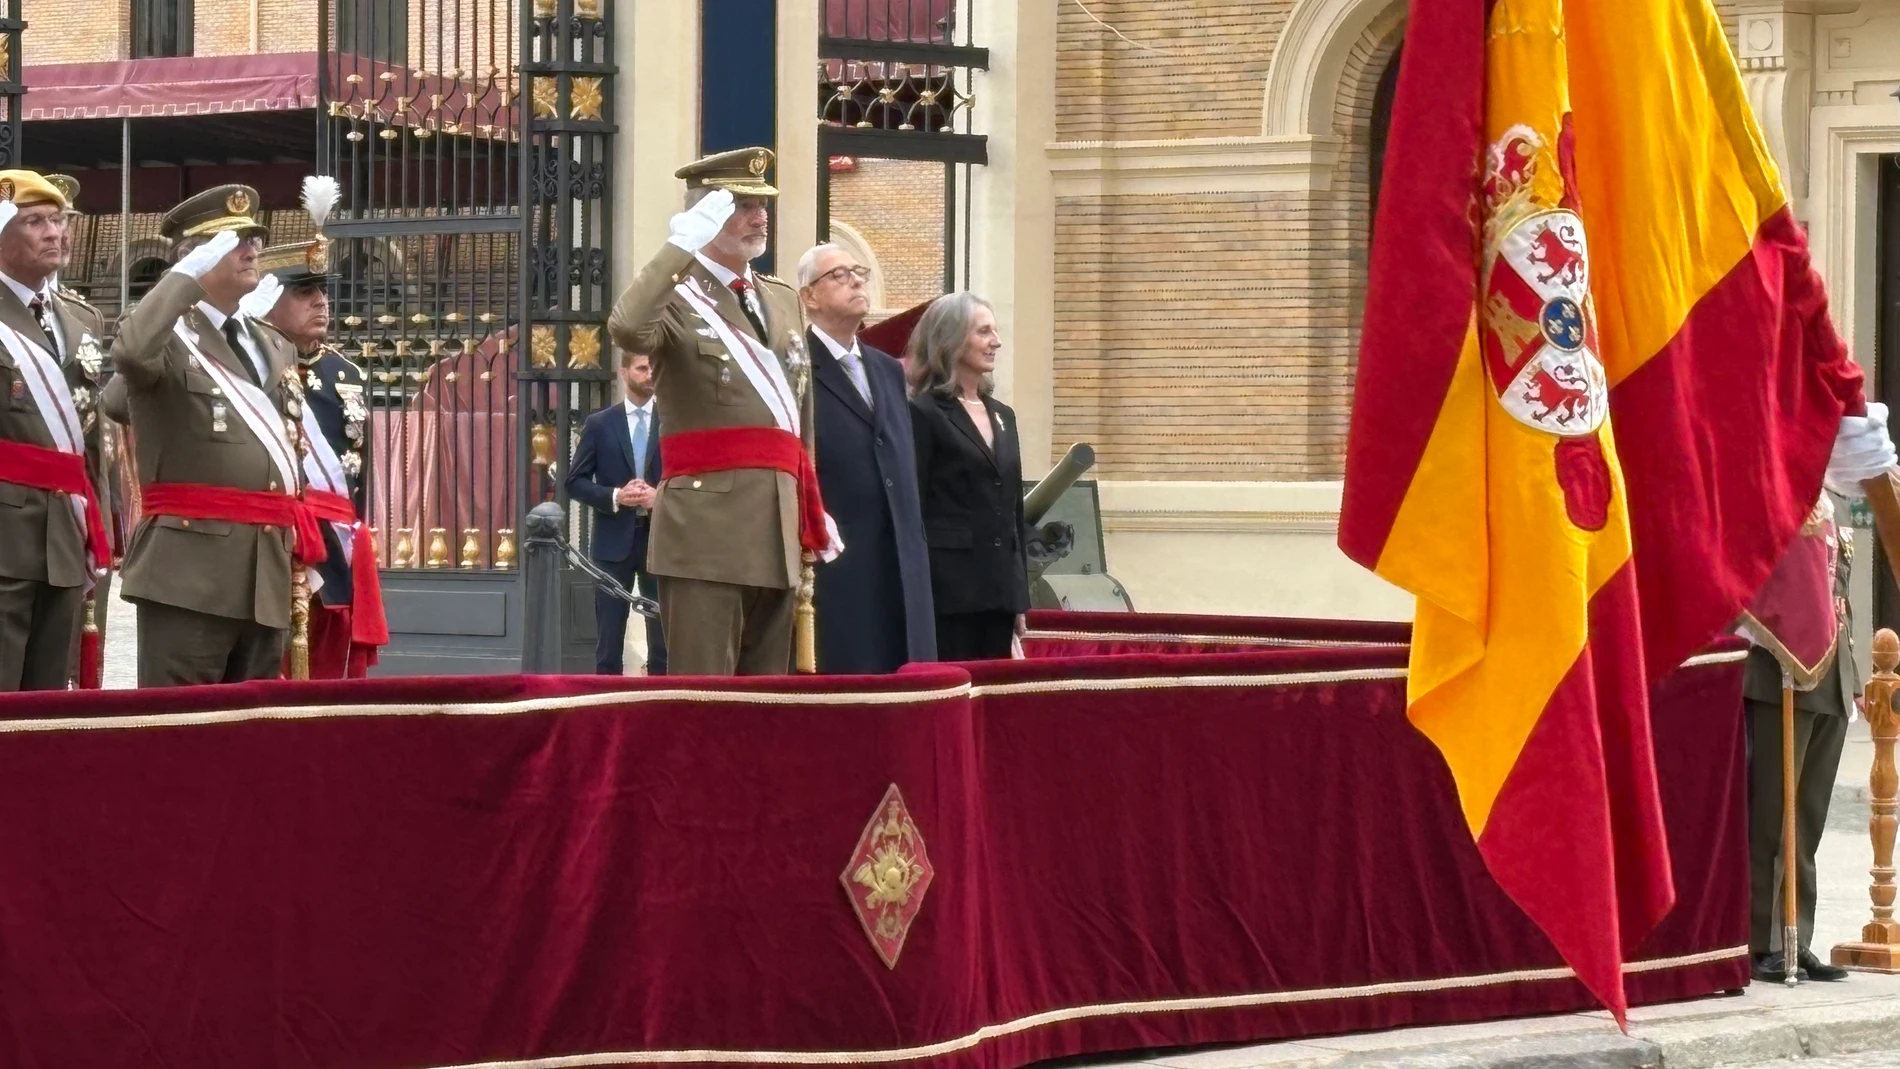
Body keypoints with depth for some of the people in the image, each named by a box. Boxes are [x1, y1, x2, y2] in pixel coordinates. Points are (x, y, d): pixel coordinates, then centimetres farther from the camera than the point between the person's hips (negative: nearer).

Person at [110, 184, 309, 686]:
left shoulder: (276, 349, 21)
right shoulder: (168, 338, -3)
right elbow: (130, 350, -28)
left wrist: (300, 550, 21)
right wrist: (189, 274, -19)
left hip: (268, 576, 7)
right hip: (189, 569, -7)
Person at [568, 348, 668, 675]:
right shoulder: (599, 424, 5)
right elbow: (575, 482, 3)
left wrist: (661, 496, -14)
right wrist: (614, 497, -13)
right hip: (614, 540, 0)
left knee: (663, 638, 1)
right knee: (609, 640, 1)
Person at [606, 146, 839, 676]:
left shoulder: (784, 300, 19)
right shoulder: (676, 299, -2)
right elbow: (627, 329, -27)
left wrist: (813, 513, 23)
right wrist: (682, 245, -22)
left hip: (777, 530, 7)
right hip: (707, 531, -7)